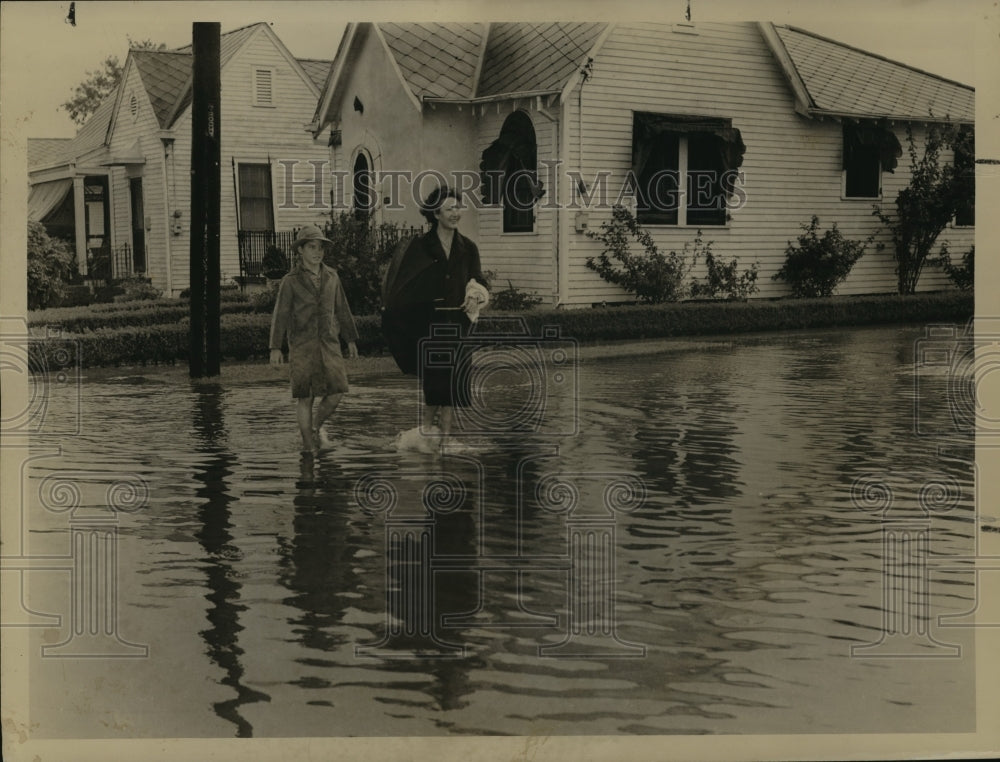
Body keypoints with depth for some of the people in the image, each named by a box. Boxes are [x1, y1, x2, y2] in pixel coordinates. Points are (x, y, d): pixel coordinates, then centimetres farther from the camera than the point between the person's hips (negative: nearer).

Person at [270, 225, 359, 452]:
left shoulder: (331, 277, 10)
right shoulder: (291, 281, -1)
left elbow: (342, 310, 17)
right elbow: (280, 314, -2)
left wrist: (351, 339, 17)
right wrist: (275, 348, -8)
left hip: (329, 343, 3)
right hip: (302, 345, -3)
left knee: (337, 390, -7)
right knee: (304, 396, -1)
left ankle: (317, 426, 19)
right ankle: (308, 443, 10)